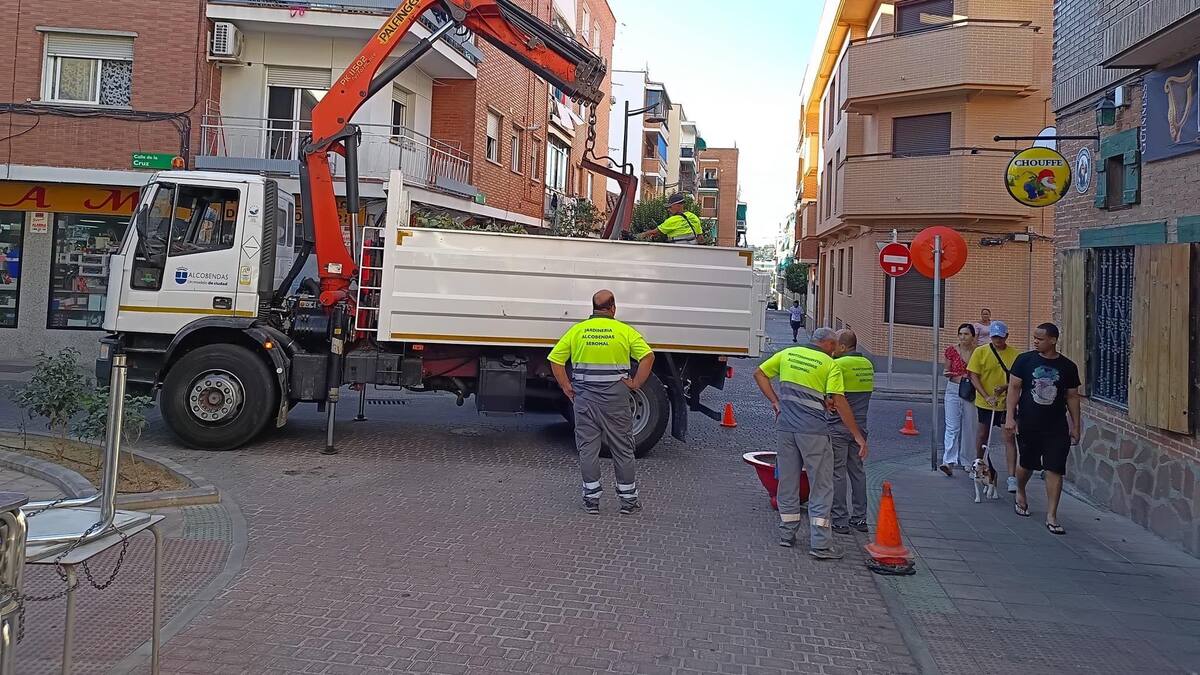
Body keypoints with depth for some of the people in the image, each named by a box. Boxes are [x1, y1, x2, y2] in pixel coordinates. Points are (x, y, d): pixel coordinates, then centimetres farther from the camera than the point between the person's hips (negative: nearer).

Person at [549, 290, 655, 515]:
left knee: (587, 448, 8)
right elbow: (648, 356, -11)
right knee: (622, 448, 8)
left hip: (584, 397, 1)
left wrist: (566, 387, 5)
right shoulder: (624, 331, -1)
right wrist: (636, 384, -5)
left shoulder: (578, 330, 4)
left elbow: (555, 359, 1)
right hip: (615, 398, -1)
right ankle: (628, 499, 15)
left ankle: (591, 499, 11)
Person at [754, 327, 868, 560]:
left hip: (786, 427, 5)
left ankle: (787, 534, 23)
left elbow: (759, 374, 15)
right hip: (814, 431, -5)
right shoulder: (830, 365, -3)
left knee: (787, 481, 15)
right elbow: (839, 402, -10)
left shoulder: (788, 354, 11)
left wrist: (775, 402, 14)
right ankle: (820, 544, -2)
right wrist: (858, 436, -7)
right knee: (821, 486, 1)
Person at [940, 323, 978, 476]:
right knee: (952, 427, -8)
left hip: (971, 392, 1)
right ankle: (949, 461, -14)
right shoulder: (952, 350, 0)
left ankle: (963, 459, 23)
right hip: (953, 390, -1)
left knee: (968, 427, 9)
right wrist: (947, 373, -13)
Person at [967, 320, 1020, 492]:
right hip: (985, 401, 1)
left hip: (1007, 402, -1)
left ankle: (1012, 477, -8)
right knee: (983, 432, 18)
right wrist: (986, 396, -14)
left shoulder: (1015, 354, -5)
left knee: (1009, 436, -8)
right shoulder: (980, 352, -4)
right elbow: (974, 376, -5)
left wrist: (1006, 387, -21)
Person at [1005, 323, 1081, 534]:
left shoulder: (1068, 367, 1)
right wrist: (1010, 417, -9)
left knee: (1055, 470, -4)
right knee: (1027, 465, 14)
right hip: (1028, 425, 0)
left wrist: (1075, 426, 7)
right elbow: (1014, 388, -1)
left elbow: (1072, 397, 7)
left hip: (1057, 428, 0)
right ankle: (1020, 493, 45)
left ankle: (1051, 516, 1)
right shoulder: (1025, 360, -2)